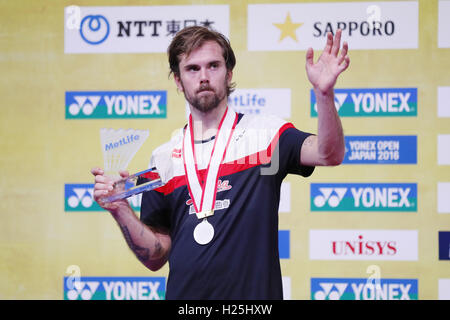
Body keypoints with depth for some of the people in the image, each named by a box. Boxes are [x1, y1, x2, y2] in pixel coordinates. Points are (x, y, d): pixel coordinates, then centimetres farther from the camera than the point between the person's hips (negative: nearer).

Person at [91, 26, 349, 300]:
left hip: (255, 296, -2)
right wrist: (120, 210, -7)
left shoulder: (265, 133, -1)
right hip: (184, 295, 3)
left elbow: (329, 154, -19)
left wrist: (324, 92, -33)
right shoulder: (163, 157, 8)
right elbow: (156, 257, 8)